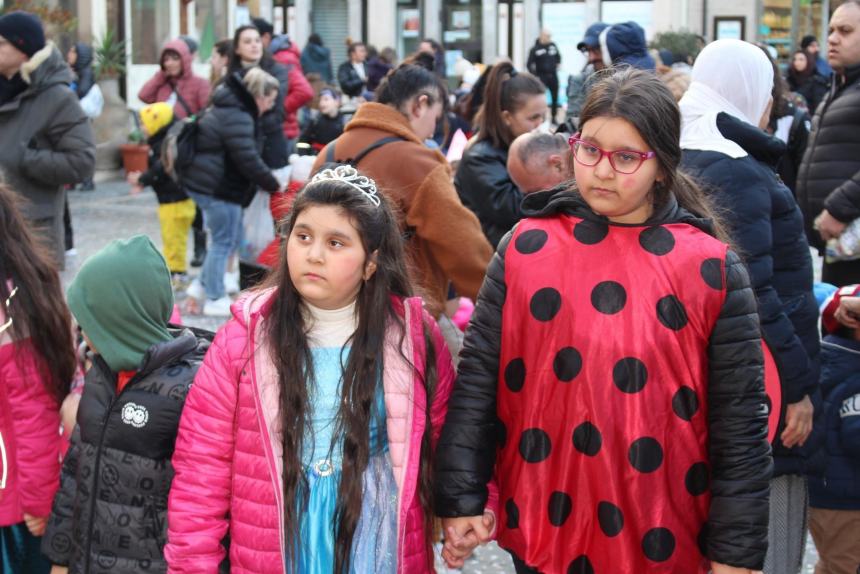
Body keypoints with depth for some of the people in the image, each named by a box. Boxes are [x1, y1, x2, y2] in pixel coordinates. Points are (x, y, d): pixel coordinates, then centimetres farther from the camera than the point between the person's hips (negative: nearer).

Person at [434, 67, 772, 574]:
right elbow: (478, 378, 1)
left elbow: (740, 421, -2)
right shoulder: (526, 247, -1)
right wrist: (461, 497, -1)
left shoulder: (712, 269, -4)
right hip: (542, 531, 1)